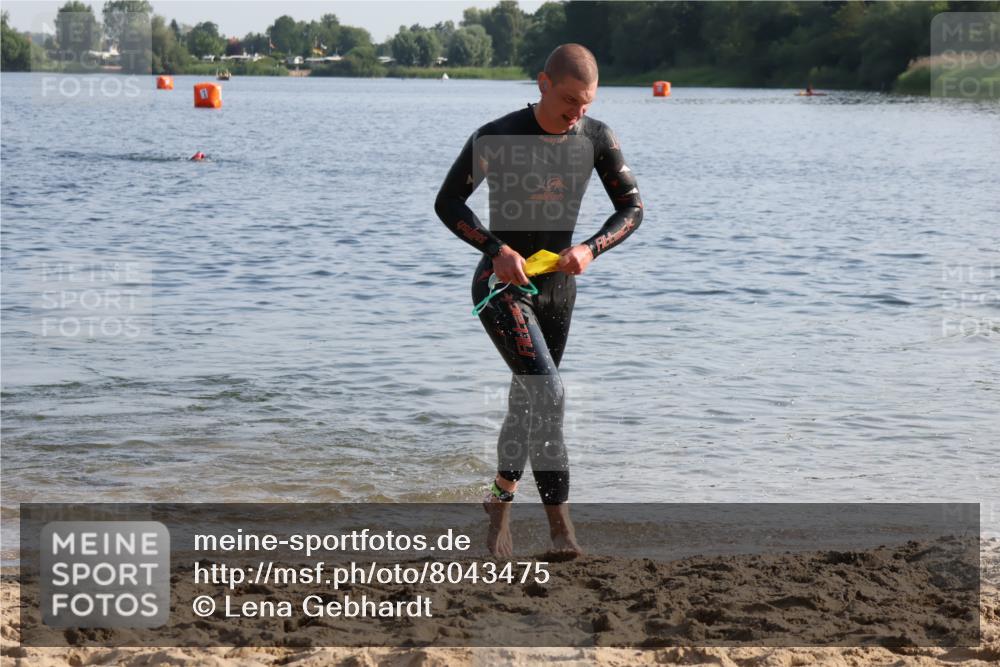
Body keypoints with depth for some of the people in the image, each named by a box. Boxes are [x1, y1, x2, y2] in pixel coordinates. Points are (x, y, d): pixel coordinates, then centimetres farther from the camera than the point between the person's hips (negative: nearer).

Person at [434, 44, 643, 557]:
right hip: (502, 284, -5)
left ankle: (499, 507, 32)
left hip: (558, 284, 5)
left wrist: (590, 249, -18)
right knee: (548, 392, -22)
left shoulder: (596, 138, -8)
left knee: (529, 400, 14)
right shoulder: (496, 139, -19)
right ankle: (558, 519, -12)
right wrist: (495, 248, -24)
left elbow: (632, 208, 1)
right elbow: (448, 203, -9)